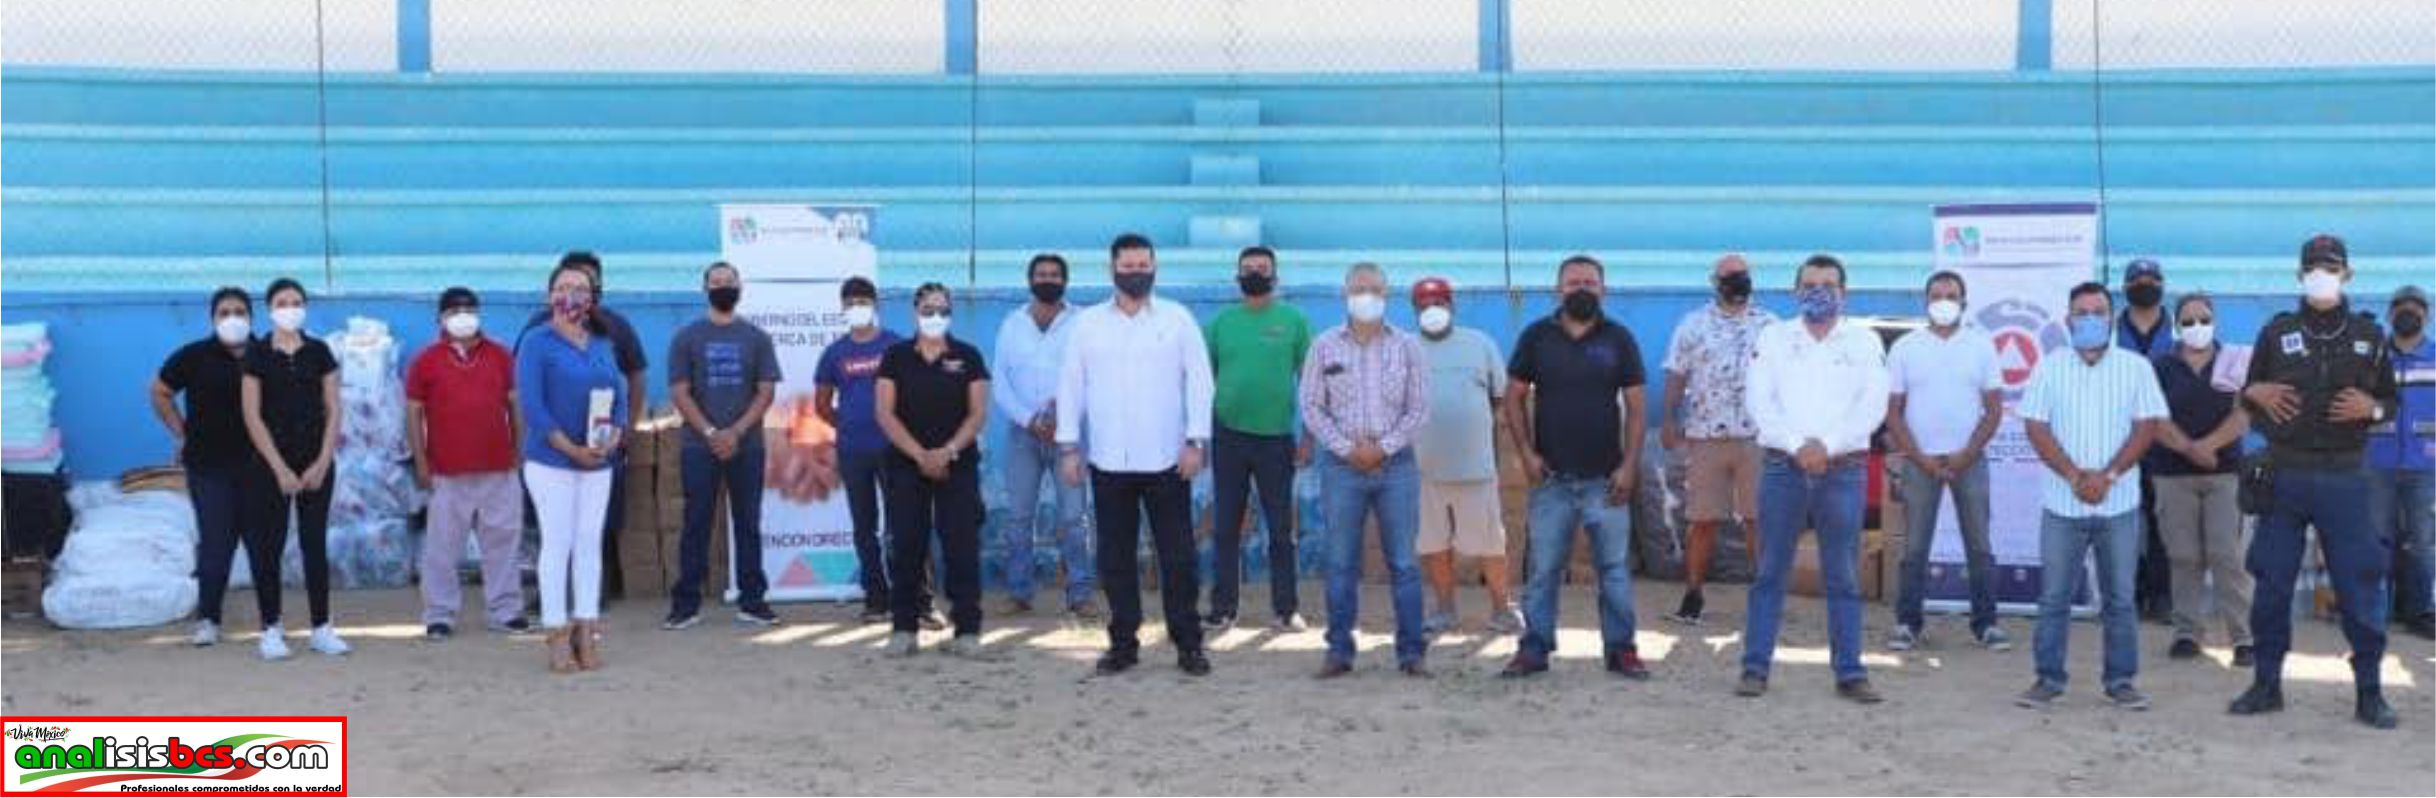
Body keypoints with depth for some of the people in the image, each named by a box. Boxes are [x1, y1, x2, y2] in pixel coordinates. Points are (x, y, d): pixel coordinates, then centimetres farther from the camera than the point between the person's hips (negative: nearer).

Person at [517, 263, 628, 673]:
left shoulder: (604, 344, 12)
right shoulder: (536, 342, -4)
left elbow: (620, 395, 11)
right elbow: (531, 403, -12)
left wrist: (613, 438, -8)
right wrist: (571, 448, -16)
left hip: (598, 461, 5)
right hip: (550, 460, -5)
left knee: (589, 544, 6)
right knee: (557, 543, -3)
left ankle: (586, 633, 11)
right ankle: (557, 637, 2)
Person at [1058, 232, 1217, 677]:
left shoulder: (1178, 319, 2)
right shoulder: (1087, 323, 6)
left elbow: (1198, 381, 0)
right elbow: (1071, 385, 7)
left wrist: (1196, 441, -7)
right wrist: (1069, 447, 1)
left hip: (1165, 459, -2)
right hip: (1108, 461, 2)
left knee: (1178, 554, 0)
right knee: (1115, 556, 7)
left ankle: (1188, 644, 9)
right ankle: (1123, 643, 16)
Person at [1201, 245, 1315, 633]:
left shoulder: (1293, 321, 2)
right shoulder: (1222, 321, 7)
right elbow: (1205, 378, 9)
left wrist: (1310, 436, -4)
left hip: (1277, 438, -2)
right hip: (1228, 437, 2)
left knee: (1281, 528, 5)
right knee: (1226, 528, 6)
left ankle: (1286, 609, 12)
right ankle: (1222, 609, 12)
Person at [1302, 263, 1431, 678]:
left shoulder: (1406, 346, 3)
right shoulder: (1325, 346, 3)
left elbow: (1418, 408, 2)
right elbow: (1311, 406, 2)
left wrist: (1384, 446, -9)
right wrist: (1347, 448, -7)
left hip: (1396, 464, 0)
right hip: (1342, 466, 0)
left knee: (1404, 563, 2)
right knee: (1341, 563, 4)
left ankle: (1411, 651, 7)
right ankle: (1339, 651, 11)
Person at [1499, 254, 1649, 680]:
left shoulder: (1619, 339, 2)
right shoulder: (1537, 336, 3)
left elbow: (1635, 407, 2)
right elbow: (1514, 398, 7)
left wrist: (1629, 465, -6)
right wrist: (1526, 453, -3)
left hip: (1605, 477, 0)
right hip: (1551, 476, 0)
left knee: (1615, 567, 3)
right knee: (1543, 568, 3)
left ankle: (1621, 649, 11)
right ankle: (1534, 648, 11)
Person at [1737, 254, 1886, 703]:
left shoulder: (1865, 342, 7)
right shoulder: (1772, 338, 8)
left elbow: (1873, 405, -2)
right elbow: (1758, 401, -1)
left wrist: (1828, 445, -14)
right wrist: (1797, 446, -13)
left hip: (1844, 470, 0)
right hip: (1783, 468, 0)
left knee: (1843, 578, 2)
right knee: (1770, 574, 2)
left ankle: (1849, 673, 7)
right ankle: (1755, 669, 6)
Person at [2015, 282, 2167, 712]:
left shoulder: (2136, 367, 4)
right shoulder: (2049, 367, 4)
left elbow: (2146, 427, -1)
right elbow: (2036, 427, -2)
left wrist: (2108, 476, -12)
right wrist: (2074, 476, -12)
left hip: (2119, 503, 0)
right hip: (2062, 503, 0)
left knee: (2120, 597, 5)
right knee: (2054, 596, 2)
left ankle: (2121, 680, 13)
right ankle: (2049, 678, 10)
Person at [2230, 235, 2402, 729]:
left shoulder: (2369, 336, 7)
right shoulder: (2277, 331, 6)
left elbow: (2391, 404, 12)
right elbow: (2246, 393, 14)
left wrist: (2372, 407, -9)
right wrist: (2257, 392, -8)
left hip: (2344, 478, 0)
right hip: (2284, 475, 1)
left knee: (2360, 585, -1)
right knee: (2271, 583, 4)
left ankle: (2369, 692, 8)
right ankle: (2267, 684, 15)